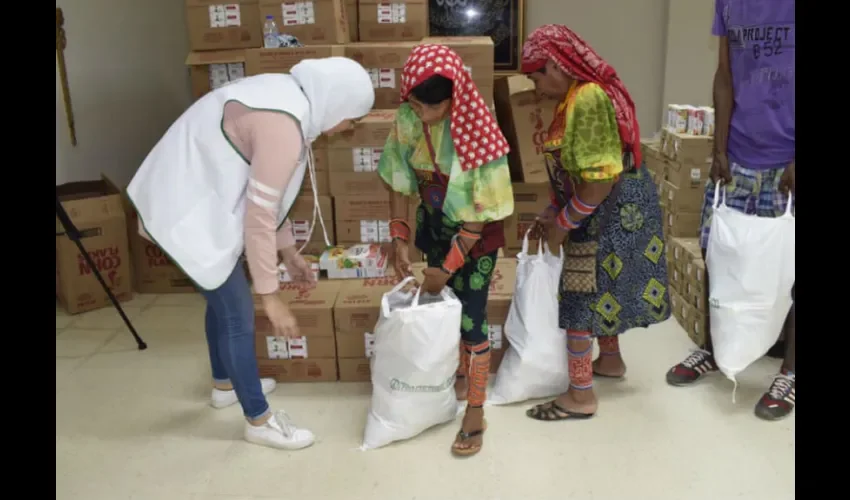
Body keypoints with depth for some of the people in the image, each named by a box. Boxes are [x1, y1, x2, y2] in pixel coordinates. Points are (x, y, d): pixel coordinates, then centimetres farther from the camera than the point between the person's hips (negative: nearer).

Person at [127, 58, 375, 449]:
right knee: (237, 314, 1)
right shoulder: (283, 126, -27)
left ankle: (224, 384, 47)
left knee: (223, 296, 25)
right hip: (187, 211, -10)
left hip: (193, 196, 10)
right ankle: (259, 420, 19)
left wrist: (289, 251, 17)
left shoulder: (287, 97, 6)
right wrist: (270, 296, -17)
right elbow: (258, 217, -25)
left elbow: (265, 194, 13)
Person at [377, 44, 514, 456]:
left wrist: (448, 267, -20)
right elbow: (398, 183, -2)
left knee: (471, 318, -2)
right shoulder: (407, 121, -14)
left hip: (476, 235, -5)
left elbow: (482, 212, -23)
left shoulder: (477, 132, -28)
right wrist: (399, 241, -9)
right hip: (435, 228, 5)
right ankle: (460, 377, 40)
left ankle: (475, 413, 12)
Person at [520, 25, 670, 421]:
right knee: (601, 289, 23)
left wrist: (563, 223, -18)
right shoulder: (576, 96, 8)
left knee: (581, 297, -1)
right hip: (609, 210, 10)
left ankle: (580, 396, 11)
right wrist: (553, 212, 11)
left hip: (613, 211, -10)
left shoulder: (588, 100, -24)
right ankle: (611, 360, 42)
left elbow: (602, 179, -27)